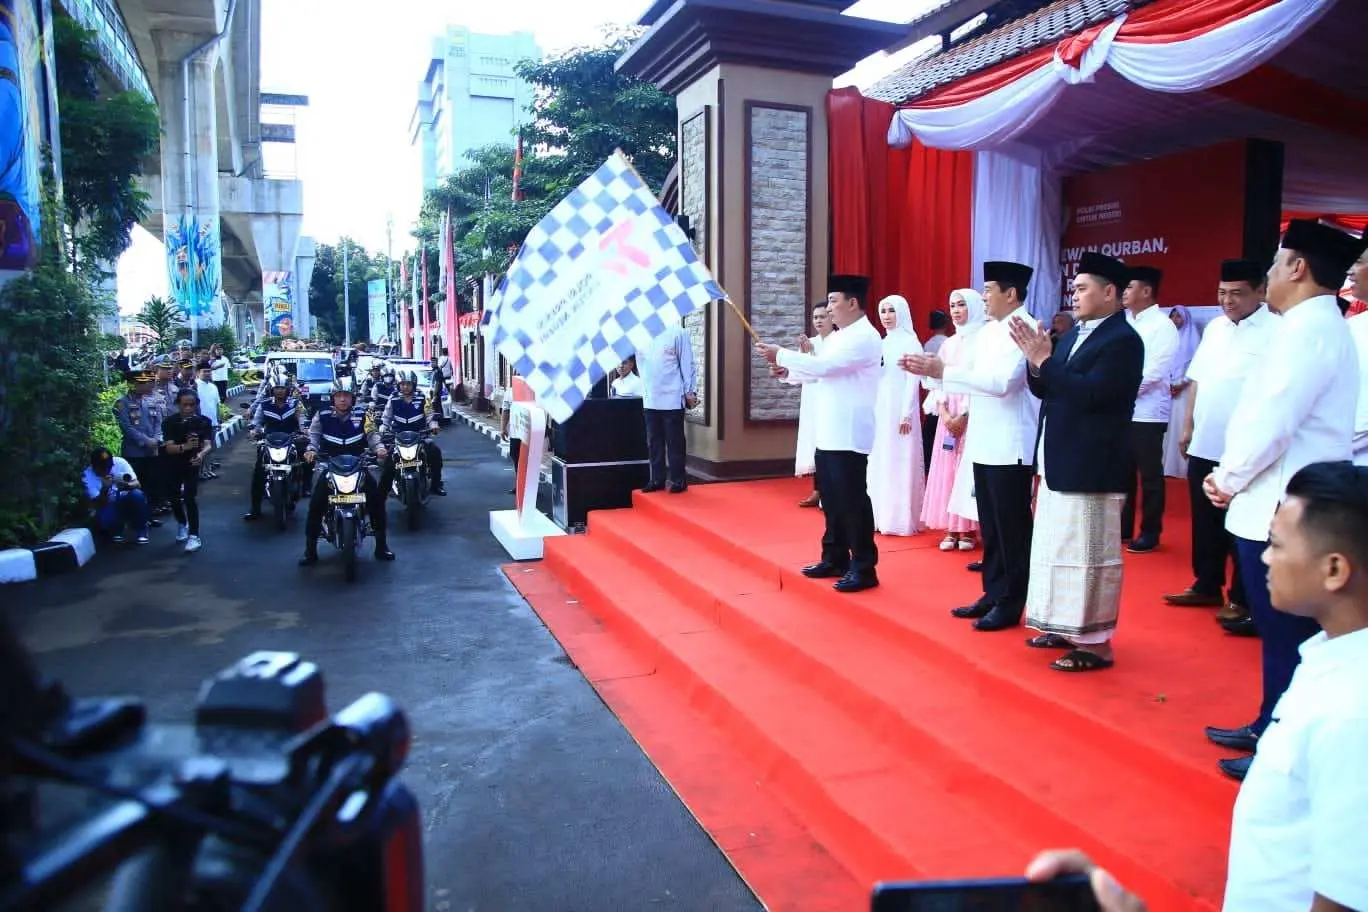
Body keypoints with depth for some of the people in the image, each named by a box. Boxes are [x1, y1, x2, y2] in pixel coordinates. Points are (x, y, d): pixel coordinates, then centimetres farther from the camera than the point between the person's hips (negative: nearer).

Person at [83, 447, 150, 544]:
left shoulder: (119, 462, -16)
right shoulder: (87, 475, -17)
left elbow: (137, 484, -16)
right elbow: (97, 505, -19)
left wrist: (126, 485, -39)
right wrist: (105, 489, -37)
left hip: (125, 501, 1)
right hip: (107, 506, -1)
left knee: (137, 494, -33)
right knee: (104, 519, -35)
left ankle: (141, 531, -12)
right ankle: (116, 530, 4)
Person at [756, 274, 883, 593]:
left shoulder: (865, 338, -13)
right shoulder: (838, 337, 17)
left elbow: (824, 366, -21)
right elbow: (821, 372, 19)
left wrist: (780, 355, -15)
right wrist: (788, 371, 3)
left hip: (849, 435, -9)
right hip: (829, 433, 9)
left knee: (852, 500, -5)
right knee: (831, 499, 14)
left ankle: (864, 568, 4)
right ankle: (835, 559, 25)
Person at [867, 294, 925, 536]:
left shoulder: (910, 342, -7)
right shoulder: (883, 343, 14)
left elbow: (913, 381, -12)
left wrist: (907, 414, -17)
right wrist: (871, 409, 11)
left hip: (899, 409, -7)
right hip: (880, 409, 7)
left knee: (899, 463, -4)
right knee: (879, 463, 8)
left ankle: (901, 519, 2)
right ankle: (881, 516, 15)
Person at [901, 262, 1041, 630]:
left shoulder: (1026, 329, -13)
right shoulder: (988, 331, 13)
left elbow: (1002, 382, -24)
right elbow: (970, 374, 15)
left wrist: (942, 372, -23)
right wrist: (930, 369, 1)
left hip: (1011, 447, -8)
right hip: (985, 444, 9)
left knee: (1012, 527, 1)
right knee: (990, 527, 14)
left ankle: (1011, 603, 11)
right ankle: (994, 594, 25)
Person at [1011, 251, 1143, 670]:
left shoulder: (1122, 340, -13)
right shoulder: (1074, 335, 13)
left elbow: (1090, 392, -25)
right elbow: (1044, 390, 12)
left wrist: (1044, 360, -20)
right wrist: (1036, 360, -5)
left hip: (1091, 468, -9)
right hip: (1059, 464, 9)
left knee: (1087, 553, -3)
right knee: (1060, 548, 16)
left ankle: (1095, 643, 7)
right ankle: (1068, 628, 28)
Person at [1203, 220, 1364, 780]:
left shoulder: (1308, 330, -16)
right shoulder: (1319, 326, 14)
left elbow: (1271, 422, -23)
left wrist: (1227, 479, -8)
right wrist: (1232, 476, 8)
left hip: (1280, 513, -10)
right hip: (1281, 507, 10)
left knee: (1286, 637, 0)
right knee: (1282, 632, 18)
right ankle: (1271, 729, 30)